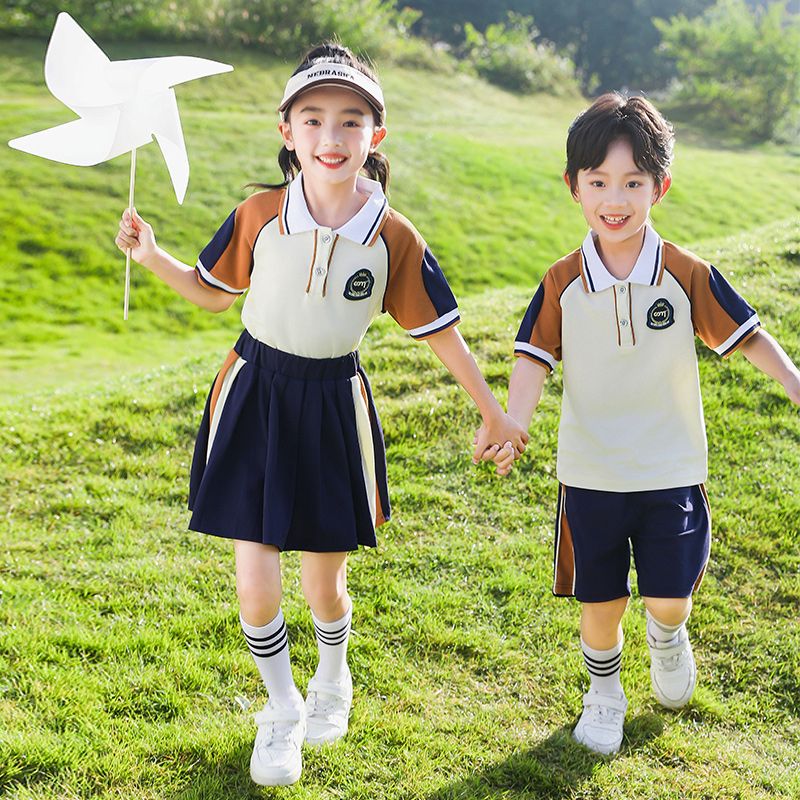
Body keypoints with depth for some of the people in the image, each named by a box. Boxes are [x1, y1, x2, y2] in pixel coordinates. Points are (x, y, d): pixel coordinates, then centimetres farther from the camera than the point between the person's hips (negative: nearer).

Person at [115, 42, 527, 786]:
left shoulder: (394, 238, -10)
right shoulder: (259, 214, -8)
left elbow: (440, 331, -1)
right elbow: (213, 293, 8)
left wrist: (493, 412, 5)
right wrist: (150, 254, -7)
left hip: (332, 407, 0)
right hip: (254, 396, 1)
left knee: (325, 581, 11)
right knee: (256, 584, -1)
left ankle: (332, 681, 47)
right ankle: (281, 711, 28)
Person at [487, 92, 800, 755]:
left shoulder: (687, 274, -8)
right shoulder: (564, 282, -6)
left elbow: (747, 335, -2)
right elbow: (535, 358, -6)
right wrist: (514, 426, -21)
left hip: (671, 469, -1)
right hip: (590, 472, 1)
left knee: (668, 598, -1)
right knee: (601, 602, 10)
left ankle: (669, 637, 37)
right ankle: (604, 695, 37)